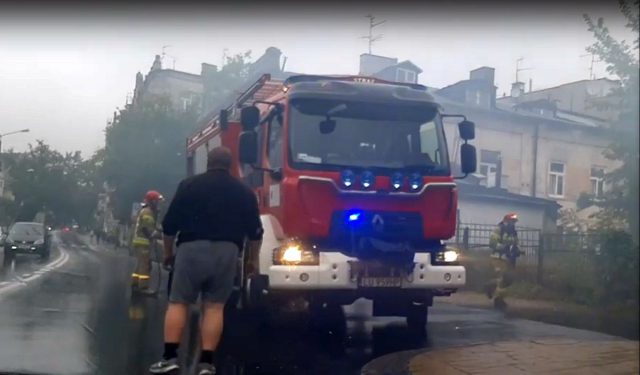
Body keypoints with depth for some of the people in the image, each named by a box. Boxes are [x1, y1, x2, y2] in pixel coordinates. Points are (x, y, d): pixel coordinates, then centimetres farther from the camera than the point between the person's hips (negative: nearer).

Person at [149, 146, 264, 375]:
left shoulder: (189, 185, 7)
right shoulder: (244, 192, 13)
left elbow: (170, 224, 5)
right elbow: (255, 233, 14)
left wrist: (168, 252, 19)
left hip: (192, 249, -1)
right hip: (227, 251, 2)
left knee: (178, 303, 5)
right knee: (215, 306, 4)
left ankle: (170, 357, -3)